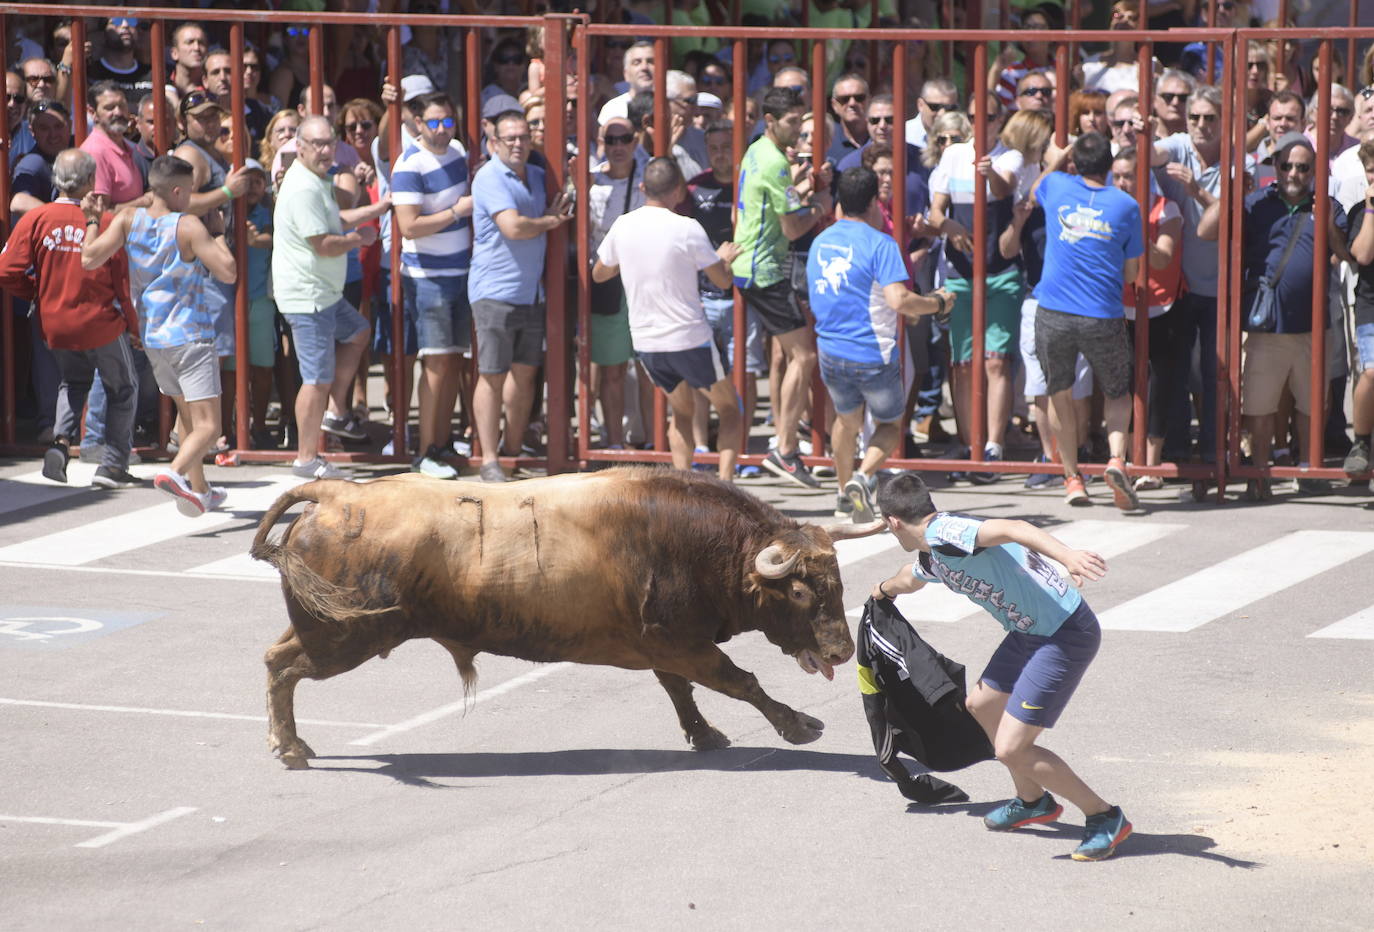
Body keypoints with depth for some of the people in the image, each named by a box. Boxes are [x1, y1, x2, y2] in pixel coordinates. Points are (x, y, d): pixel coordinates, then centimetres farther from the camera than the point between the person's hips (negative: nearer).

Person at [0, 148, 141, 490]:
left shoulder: (35, 218, -8)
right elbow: (124, 282, -9)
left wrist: (41, 293, 10)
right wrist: (134, 326, 6)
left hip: (55, 324, 3)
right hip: (101, 321, -3)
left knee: (74, 382, 28)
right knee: (122, 388, 17)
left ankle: (61, 440, 4)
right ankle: (113, 466, 11)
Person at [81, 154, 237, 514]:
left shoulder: (128, 219, -2)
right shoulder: (187, 226, -14)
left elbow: (89, 258, -8)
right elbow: (228, 271, -17)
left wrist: (92, 221, 7)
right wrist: (218, 239, 2)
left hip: (151, 336, 7)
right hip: (190, 335, -7)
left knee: (188, 417, 24)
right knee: (207, 425, -11)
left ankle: (200, 490, 31)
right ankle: (175, 472, -36)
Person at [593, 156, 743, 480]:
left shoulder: (622, 226, 0)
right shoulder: (687, 229, -14)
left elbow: (599, 274, 15)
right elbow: (723, 280, -4)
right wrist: (724, 258, 18)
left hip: (645, 341, 5)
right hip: (690, 340, -5)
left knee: (682, 411, 23)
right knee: (730, 410, 12)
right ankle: (725, 479, -3)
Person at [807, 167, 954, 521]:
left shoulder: (820, 241, 7)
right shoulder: (879, 243, -15)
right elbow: (899, 300, -24)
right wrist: (938, 303, -7)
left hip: (830, 350, 5)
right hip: (873, 355, -5)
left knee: (846, 419, 27)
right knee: (890, 425, 13)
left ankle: (845, 494, 33)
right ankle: (864, 476, -13)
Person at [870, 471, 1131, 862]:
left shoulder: (944, 534, -17)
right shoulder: (932, 558, 14)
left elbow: (1012, 529, -34)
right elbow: (911, 578, 41)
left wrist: (1067, 555, -51)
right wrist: (884, 589, 64)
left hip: (1065, 635, -10)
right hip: (1032, 632, 10)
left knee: (1011, 749, -11)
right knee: (982, 704, 27)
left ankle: (1104, 817, 4)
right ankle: (1033, 801, 45)